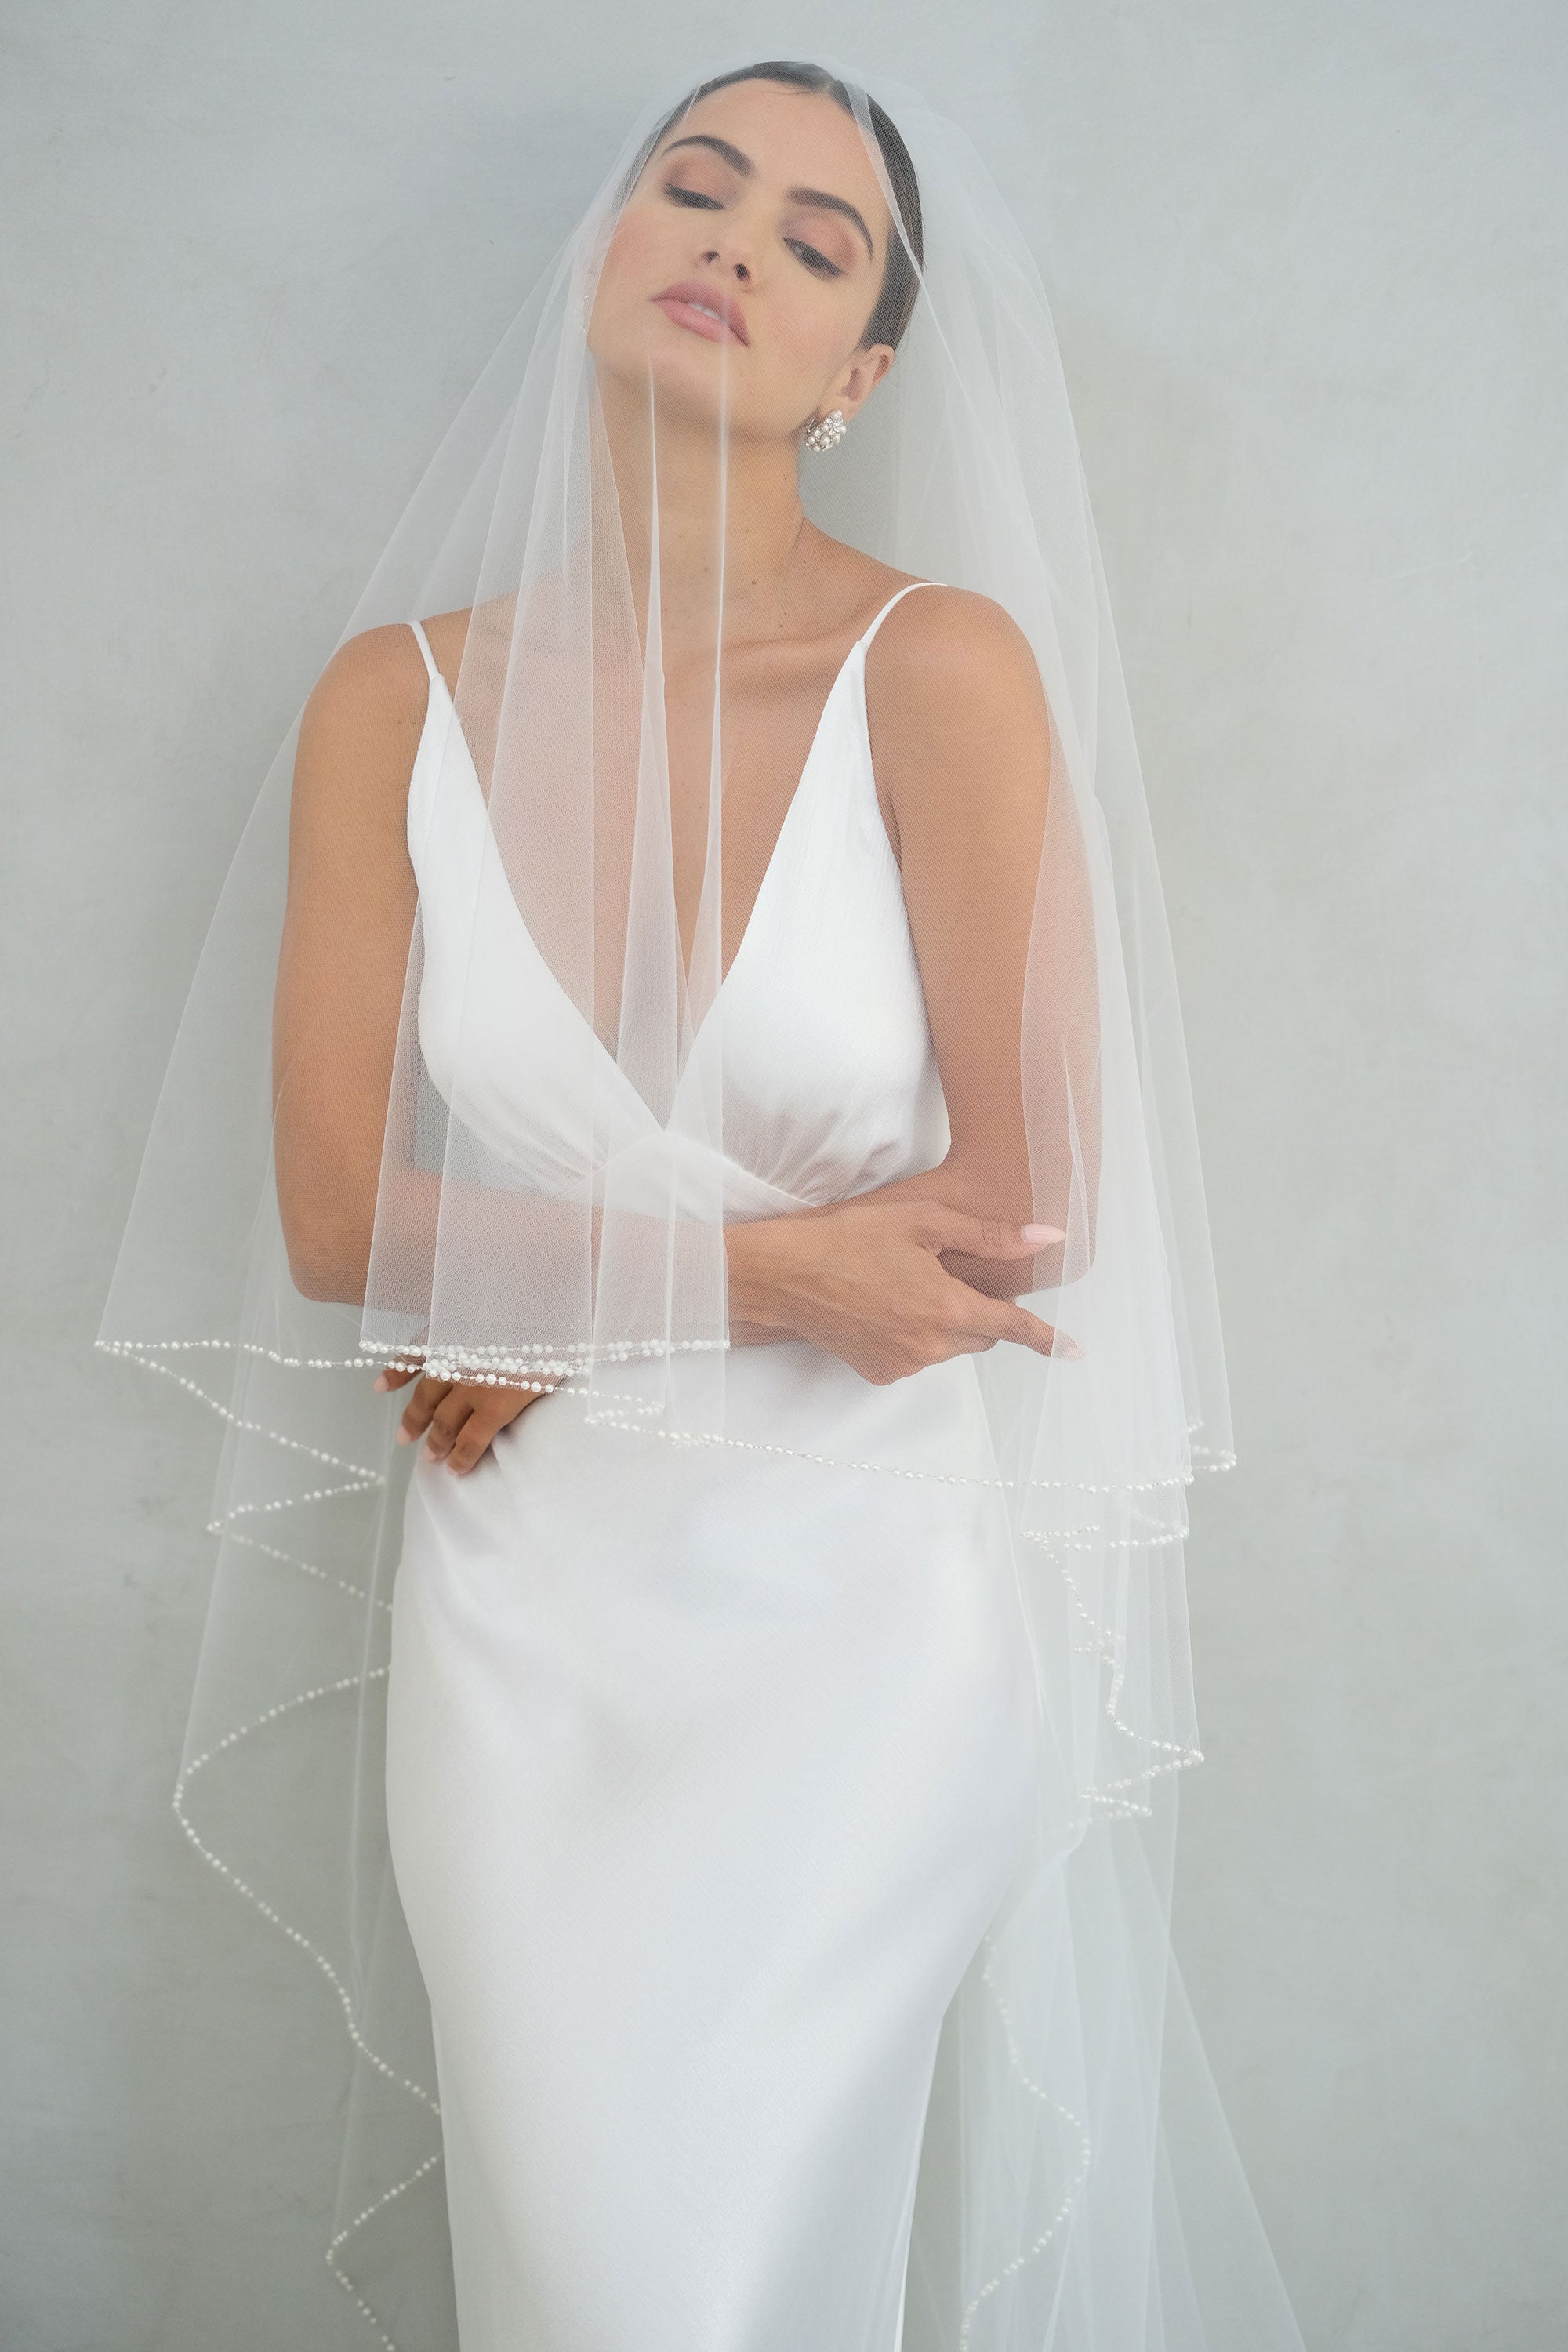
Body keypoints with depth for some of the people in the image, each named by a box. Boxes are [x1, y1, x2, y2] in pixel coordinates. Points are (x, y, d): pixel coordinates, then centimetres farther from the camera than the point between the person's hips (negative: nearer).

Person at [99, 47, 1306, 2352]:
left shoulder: (945, 666, -11)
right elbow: (332, 1217, -5)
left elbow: (1032, 1193, -12)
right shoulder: (397, 695, -2)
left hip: (865, 1587, -2)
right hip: (516, 1595, 3)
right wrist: (764, 1266, -15)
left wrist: (552, 1311, -9)